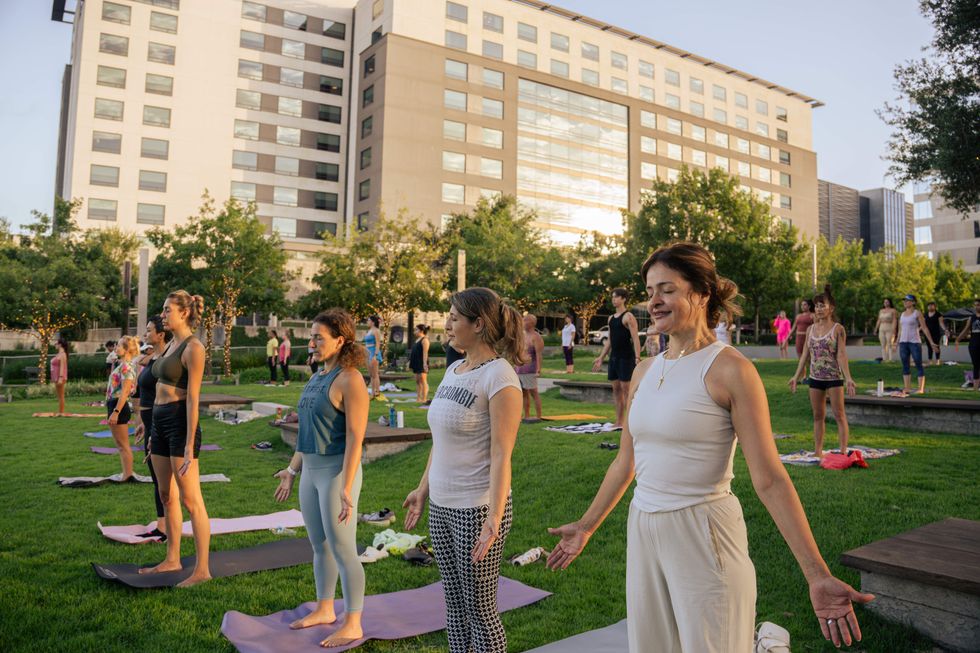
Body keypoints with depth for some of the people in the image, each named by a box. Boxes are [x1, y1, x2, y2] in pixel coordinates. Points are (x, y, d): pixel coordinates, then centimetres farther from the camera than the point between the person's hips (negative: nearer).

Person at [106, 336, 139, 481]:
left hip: (118, 406, -10)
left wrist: (116, 412, -27)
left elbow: (124, 391, -24)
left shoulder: (126, 366, -16)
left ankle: (128, 476, 0)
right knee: (121, 445, 14)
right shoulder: (122, 364, 14)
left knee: (123, 445, -5)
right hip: (114, 405, 10)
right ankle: (127, 475, 19)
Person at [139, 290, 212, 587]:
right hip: (160, 422, 9)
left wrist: (189, 446, -19)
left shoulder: (193, 348, -13)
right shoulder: (171, 345, 14)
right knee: (167, 496, 16)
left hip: (180, 424, -9)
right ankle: (172, 559, 28)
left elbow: (193, 399, -17)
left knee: (190, 500, -4)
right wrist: (154, 434, 21)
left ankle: (202, 569, 3)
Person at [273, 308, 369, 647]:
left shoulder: (350, 380, -17)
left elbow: (355, 438, -21)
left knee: (342, 550, 0)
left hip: (338, 472, -9)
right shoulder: (319, 377, 11)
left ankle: (352, 625, 14)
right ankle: (324, 610, 35)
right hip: (312, 471, 9)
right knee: (319, 544, 18)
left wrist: (346, 489, -24)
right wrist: (293, 470, 19)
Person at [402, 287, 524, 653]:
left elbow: (502, 454, -20)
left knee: (479, 609, 6)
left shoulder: (499, 376, -16)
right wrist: (423, 489, 20)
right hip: (442, 505, 8)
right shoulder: (454, 370, 9)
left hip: (477, 508, -8)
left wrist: (494, 519, -23)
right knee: (454, 601, 19)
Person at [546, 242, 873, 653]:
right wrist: (586, 526, 22)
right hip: (643, 534, 6)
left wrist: (817, 576, -17)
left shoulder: (730, 369, -12)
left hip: (704, 537, -6)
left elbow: (769, 479, -14)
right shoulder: (645, 372, 5)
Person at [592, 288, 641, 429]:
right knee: (616, 389, 9)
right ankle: (619, 422, 15)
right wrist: (601, 358, 18)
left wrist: (637, 358, -24)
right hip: (614, 357, 8)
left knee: (626, 388, -6)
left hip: (626, 357, -8)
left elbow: (635, 338, -15)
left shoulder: (628, 317, -9)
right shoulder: (611, 318, 15)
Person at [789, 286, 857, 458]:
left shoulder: (837, 329, -6)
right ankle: (818, 451, 18)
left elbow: (841, 355, -12)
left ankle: (843, 451, 2)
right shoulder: (811, 329, 8)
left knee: (839, 415, -2)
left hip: (834, 378, -5)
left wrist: (848, 378, -20)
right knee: (818, 416, 11)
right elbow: (805, 355, 12)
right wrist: (796, 376, 11)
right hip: (815, 378, 5)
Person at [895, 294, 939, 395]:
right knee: (905, 366, 5)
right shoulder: (902, 314, 13)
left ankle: (921, 389, 1)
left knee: (918, 365, -2)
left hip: (915, 342, -5)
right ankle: (907, 388, 9)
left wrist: (931, 342, -8)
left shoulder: (917, 313, -2)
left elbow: (925, 328, -4)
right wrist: (896, 343, 20)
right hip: (903, 342, 5)